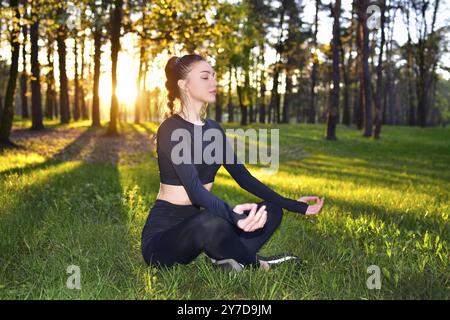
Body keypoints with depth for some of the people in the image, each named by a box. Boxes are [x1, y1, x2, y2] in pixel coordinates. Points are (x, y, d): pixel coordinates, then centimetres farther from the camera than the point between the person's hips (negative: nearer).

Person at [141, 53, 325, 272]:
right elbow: (194, 189, -30)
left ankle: (229, 260, -18)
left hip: (197, 224, 8)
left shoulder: (213, 129, 8)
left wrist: (296, 206, 3)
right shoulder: (171, 129, -17)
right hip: (162, 236, -8)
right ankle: (256, 266, -10)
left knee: (272, 210, 2)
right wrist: (232, 214, -50)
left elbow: (244, 178, 8)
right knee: (213, 223, -39)